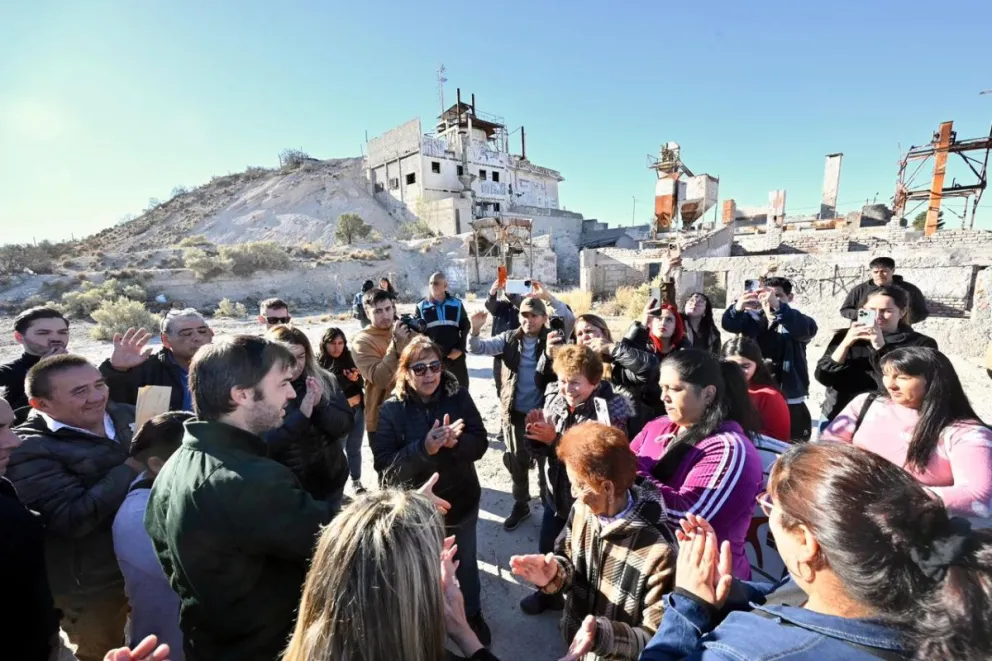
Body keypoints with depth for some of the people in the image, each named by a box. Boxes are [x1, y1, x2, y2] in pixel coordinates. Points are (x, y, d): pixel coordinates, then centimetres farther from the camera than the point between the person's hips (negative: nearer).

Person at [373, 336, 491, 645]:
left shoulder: (458, 396, -13)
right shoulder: (391, 409, -16)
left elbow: (479, 443, -12)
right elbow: (385, 466, -21)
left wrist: (455, 442, -33)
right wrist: (424, 448, -36)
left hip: (461, 502, 2)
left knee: (466, 564, 25)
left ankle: (473, 615, 53)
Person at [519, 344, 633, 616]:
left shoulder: (609, 411, -25)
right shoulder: (554, 399, -9)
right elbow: (542, 449, 0)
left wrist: (555, 439, -33)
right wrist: (537, 432, -23)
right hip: (556, 493, 6)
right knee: (546, 549, 25)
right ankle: (548, 592, 54)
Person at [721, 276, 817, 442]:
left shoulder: (795, 321, -1)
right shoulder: (754, 319, 3)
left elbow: (808, 329, -24)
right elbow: (729, 324, -15)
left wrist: (777, 306, -42)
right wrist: (738, 307, -39)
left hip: (791, 402, -1)